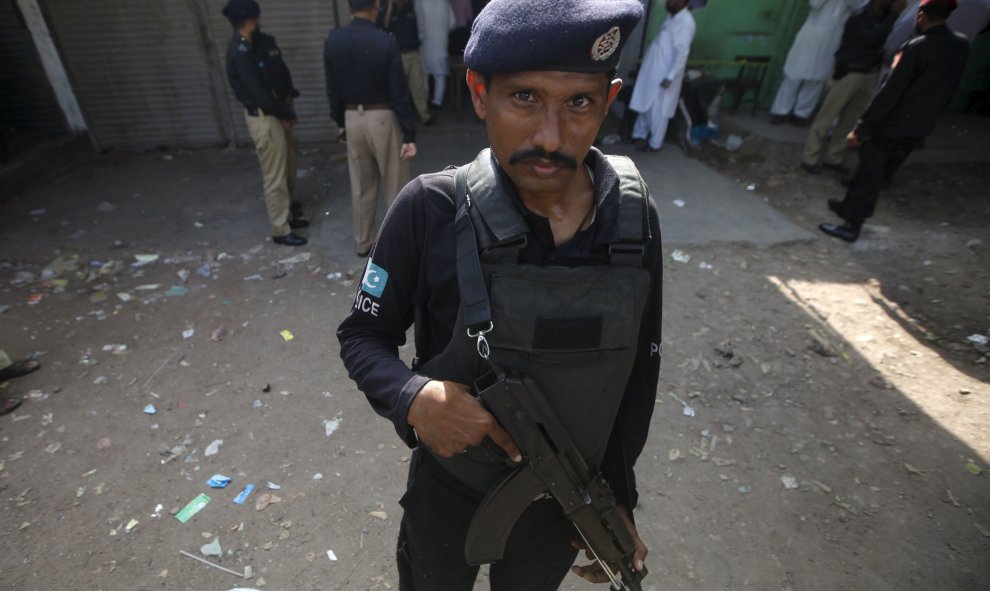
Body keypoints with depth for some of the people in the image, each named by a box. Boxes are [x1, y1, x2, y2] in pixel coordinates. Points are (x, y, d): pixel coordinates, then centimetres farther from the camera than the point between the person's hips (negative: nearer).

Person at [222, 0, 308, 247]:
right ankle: (281, 230, 6)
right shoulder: (240, 53, -20)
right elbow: (258, 93, -21)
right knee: (275, 176, -3)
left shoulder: (262, 41, 6)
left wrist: (288, 97, -8)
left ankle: (287, 212, 39)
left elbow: (282, 71, 9)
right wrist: (286, 114, -11)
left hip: (278, 112, 9)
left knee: (287, 167, 20)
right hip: (263, 117, -9)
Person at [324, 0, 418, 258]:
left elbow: (332, 88, 6)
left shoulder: (333, 40, 0)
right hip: (383, 119, -5)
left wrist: (340, 122, 19)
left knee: (361, 187, 15)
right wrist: (409, 134, -11)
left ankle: (363, 243, 26)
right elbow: (399, 92, -14)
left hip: (353, 118, 5)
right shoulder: (385, 42, -14)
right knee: (396, 187, 6)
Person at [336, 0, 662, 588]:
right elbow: (363, 335, -12)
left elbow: (641, 366, -5)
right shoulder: (431, 211, -24)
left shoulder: (636, 219, -16)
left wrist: (618, 493, -1)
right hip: (449, 489, -1)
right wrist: (413, 397, -32)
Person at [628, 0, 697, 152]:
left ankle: (654, 144, 10)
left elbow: (682, 52, -21)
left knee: (658, 111, 0)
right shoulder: (672, 17, 12)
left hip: (664, 74, -9)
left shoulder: (685, 21, -17)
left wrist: (670, 76, -24)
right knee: (645, 105, 16)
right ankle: (640, 135, 29)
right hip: (653, 70, 9)